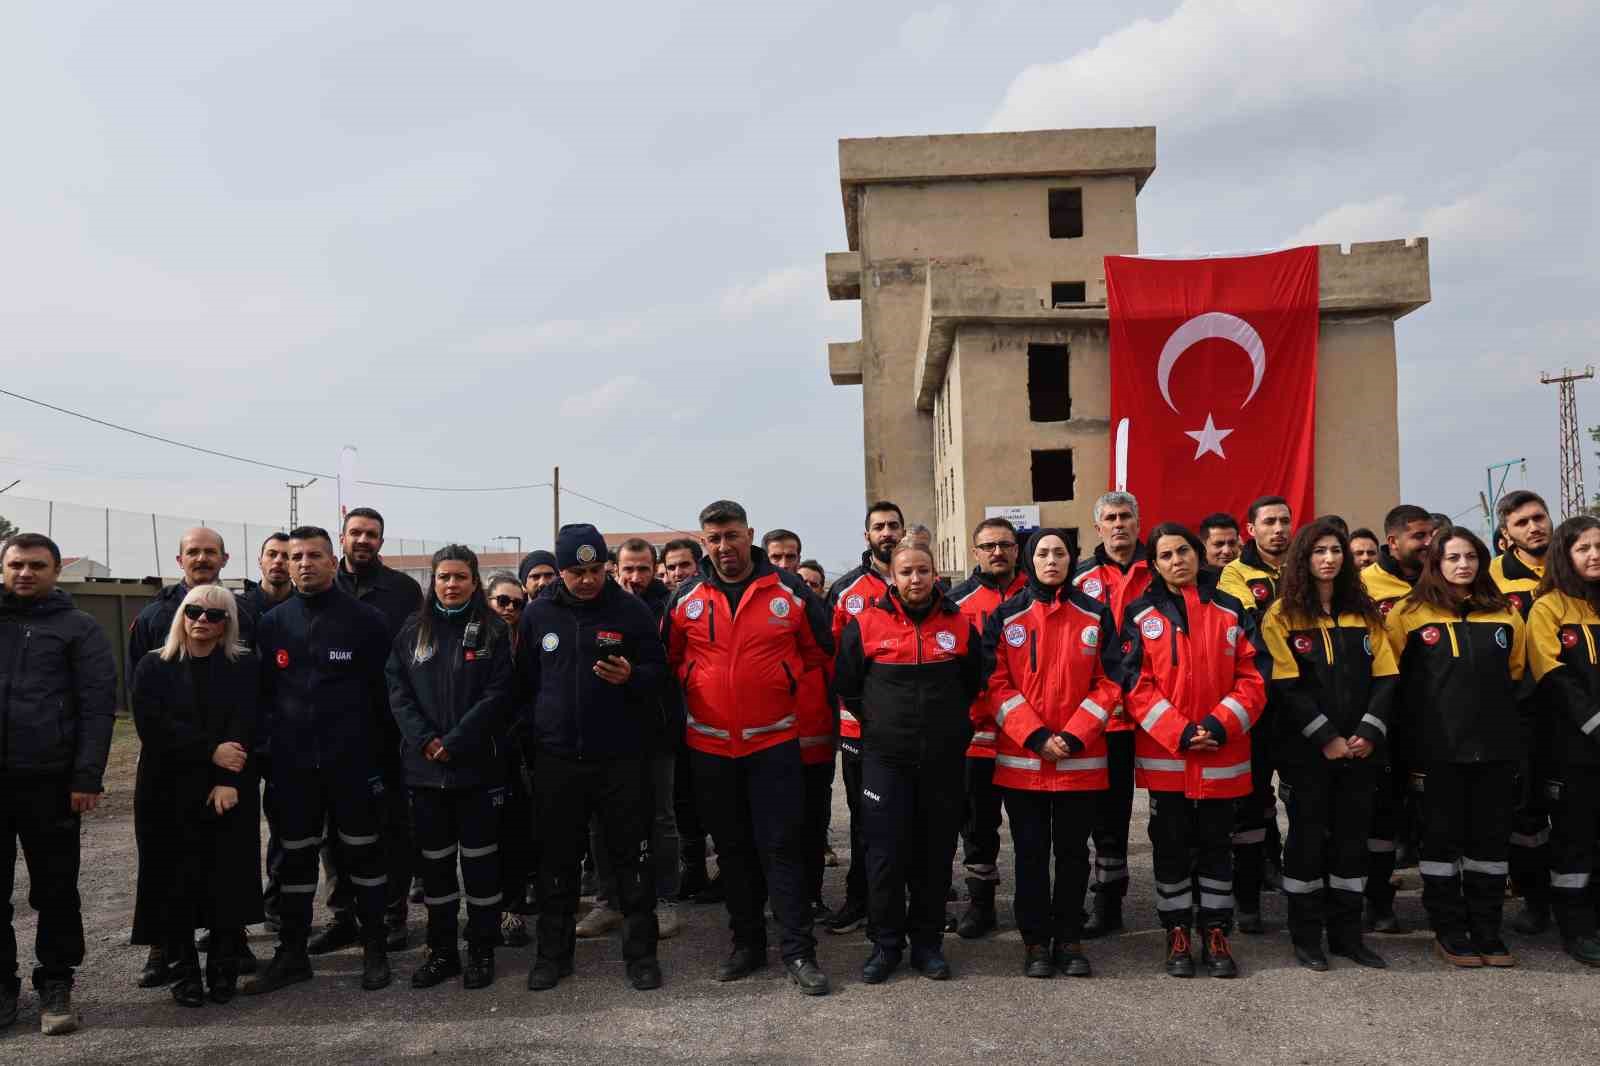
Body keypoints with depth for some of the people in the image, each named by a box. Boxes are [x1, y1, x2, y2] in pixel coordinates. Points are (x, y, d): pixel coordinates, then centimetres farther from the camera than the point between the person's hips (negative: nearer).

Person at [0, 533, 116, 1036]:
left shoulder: (78, 628, 3)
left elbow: (97, 707, -3)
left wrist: (86, 778, -11)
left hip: (48, 782, -3)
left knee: (55, 890, 6)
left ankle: (55, 985, 18)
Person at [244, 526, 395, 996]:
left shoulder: (366, 620, -4)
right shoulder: (273, 623, 6)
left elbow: (382, 691, -2)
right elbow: (263, 691, 12)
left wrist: (373, 744, -5)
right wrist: (274, 737, 4)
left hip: (353, 762, -3)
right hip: (292, 764, 3)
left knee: (362, 853, 6)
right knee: (296, 859, 12)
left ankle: (375, 949, 18)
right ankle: (292, 954, 24)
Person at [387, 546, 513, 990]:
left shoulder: (492, 630, 0)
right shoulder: (413, 631, 10)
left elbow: (497, 695, -8)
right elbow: (397, 690, 3)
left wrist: (454, 742, -16)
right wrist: (425, 739, -12)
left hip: (478, 765, -3)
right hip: (424, 766, 3)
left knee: (480, 858, 3)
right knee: (434, 861, 10)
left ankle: (481, 950, 16)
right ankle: (441, 950, 23)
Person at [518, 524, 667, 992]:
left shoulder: (631, 610, -3)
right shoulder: (538, 614, 4)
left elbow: (658, 669, 1)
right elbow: (525, 682, 10)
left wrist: (631, 676, -21)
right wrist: (532, 740, 5)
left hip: (622, 759, -2)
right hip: (556, 760, 2)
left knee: (632, 857, 5)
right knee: (557, 861, 11)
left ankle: (641, 953, 17)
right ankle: (553, 953, 25)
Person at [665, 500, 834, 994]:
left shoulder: (790, 591, -4)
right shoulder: (686, 598, 1)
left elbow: (819, 649, 7)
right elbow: (670, 657, 16)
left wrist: (784, 683, 1)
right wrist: (698, 688, 7)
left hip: (773, 740, -3)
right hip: (709, 744, 3)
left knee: (781, 847, -2)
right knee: (732, 849, 13)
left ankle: (799, 951, 7)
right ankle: (747, 944, 25)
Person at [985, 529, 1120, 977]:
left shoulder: (1096, 615, 4)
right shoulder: (1005, 617, 1)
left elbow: (1107, 684, 1)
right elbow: (997, 685, -3)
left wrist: (1074, 737, -10)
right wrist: (1035, 736, -13)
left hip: (1081, 759, 1)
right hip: (1021, 758, -1)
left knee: (1073, 852, 10)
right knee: (1031, 853, 7)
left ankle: (1070, 939, 24)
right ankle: (1036, 941, 19)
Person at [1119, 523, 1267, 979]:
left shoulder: (1230, 610, 4)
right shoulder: (1141, 615, 0)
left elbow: (1252, 680, 1)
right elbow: (1137, 685, -5)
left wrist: (1219, 726, -13)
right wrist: (1179, 733, -15)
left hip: (1223, 755, 1)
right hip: (1164, 754, -1)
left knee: (1217, 843, 11)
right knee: (1171, 845, 8)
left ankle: (1216, 932, 23)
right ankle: (1177, 932, 21)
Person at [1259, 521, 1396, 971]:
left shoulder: (1364, 612, 10)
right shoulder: (1283, 614, -3)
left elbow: (1385, 677, 5)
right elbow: (1287, 686, -10)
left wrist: (1369, 732, -8)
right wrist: (1326, 738, -14)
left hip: (1360, 747, 4)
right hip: (1307, 748, -4)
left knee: (1353, 835, 9)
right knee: (1308, 835, 4)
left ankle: (1347, 933, 22)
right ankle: (1306, 936, 15)